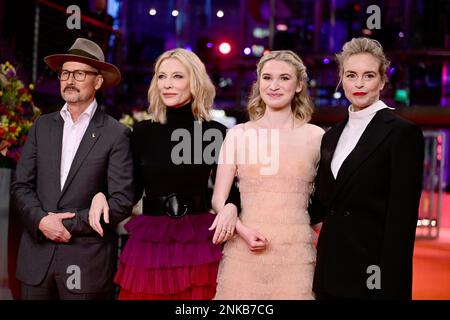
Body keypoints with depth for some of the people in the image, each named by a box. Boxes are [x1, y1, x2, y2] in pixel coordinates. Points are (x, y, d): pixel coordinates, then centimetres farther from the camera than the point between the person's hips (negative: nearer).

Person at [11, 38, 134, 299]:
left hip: (88, 260, -3)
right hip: (37, 255, 4)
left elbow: (123, 201, -9)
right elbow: (21, 186, 7)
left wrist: (71, 223, -11)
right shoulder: (43, 126, 8)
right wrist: (42, 220, -10)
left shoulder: (116, 134, -4)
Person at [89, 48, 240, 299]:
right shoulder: (142, 132, 3)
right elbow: (133, 190, 10)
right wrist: (101, 195, -8)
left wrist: (231, 207, -16)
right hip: (149, 242, 2)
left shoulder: (215, 133, -2)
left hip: (199, 243, -1)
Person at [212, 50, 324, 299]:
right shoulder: (238, 134, 5)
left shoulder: (316, 136, 3)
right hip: (242, 251, 1)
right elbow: (218, 198, 5)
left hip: (296, 253, -1)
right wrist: (243, 231, -12)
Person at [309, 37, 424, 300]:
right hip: (331, 269, 6)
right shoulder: (333, 135, 11)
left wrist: (390, 286, -16)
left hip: (374, 270, -6)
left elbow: (402, 220, -13)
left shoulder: (403, 133, -9)